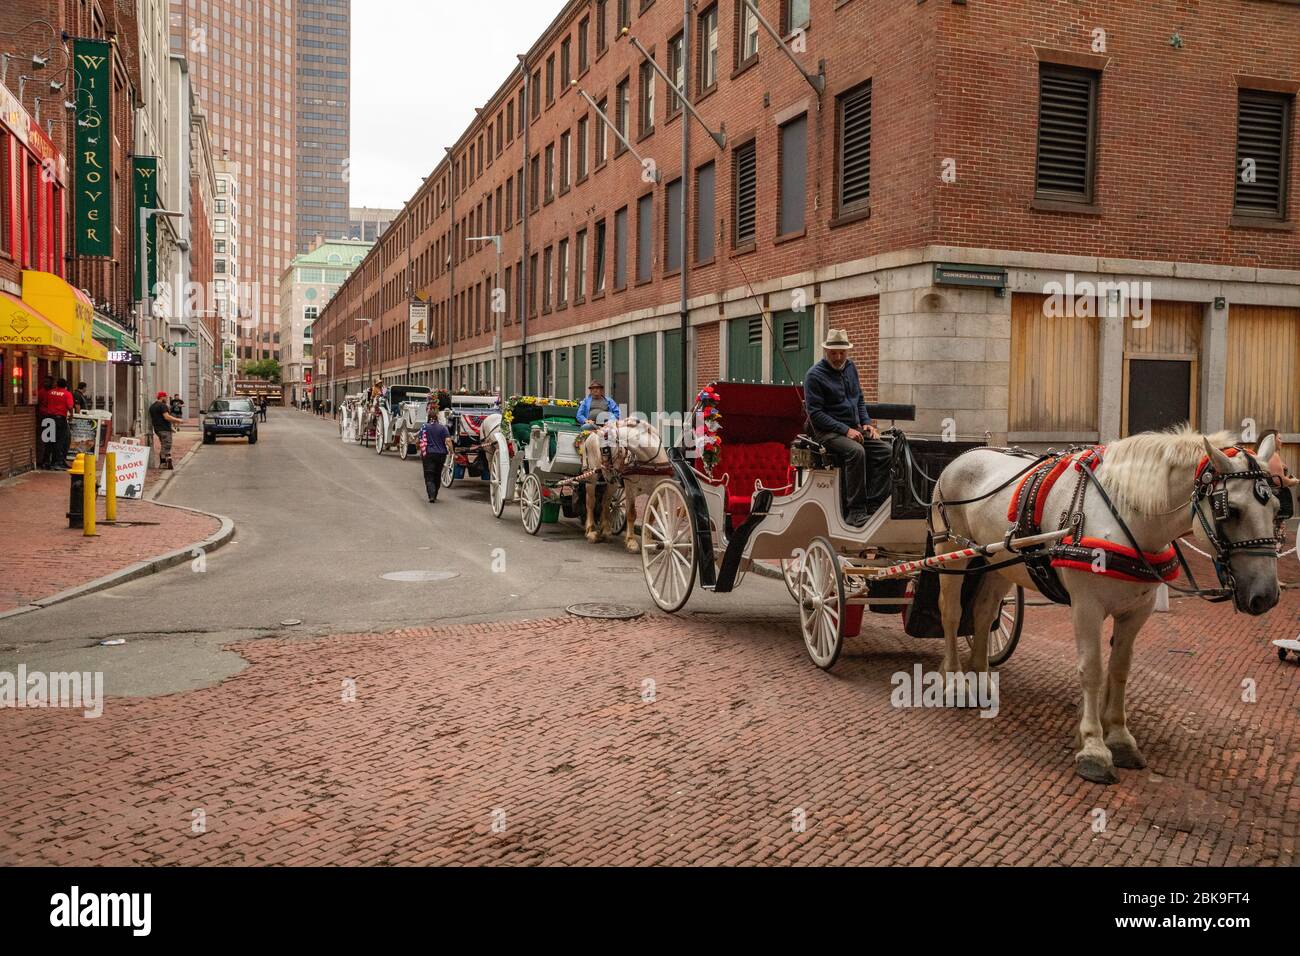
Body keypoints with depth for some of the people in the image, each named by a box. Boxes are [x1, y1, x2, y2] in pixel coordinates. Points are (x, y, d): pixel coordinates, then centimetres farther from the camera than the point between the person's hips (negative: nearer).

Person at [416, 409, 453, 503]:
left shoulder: (424, 427, -2)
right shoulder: (443, 427, -1)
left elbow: (421, 441, -1)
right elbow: (448, 441, -10)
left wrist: (421, 453, 12)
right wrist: (451, 452, -1)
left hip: (428, 454, -2)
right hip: (441, 454, 2)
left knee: (429, 476, -3)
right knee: (437, 476, 17)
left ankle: (431, 496, -21)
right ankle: (434, 495, 27)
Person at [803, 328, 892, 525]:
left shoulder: (850, 367, 14)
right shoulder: (814, 375, -9)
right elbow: (815, 413, -14)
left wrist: (866, 422, 6)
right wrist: (845, 430, -20)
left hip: (854, 428, 7)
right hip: (828, 431, -7)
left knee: (884, 451, -15)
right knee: (856, 451, -34)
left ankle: (874, 506, -17)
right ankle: (856, 511, -30)